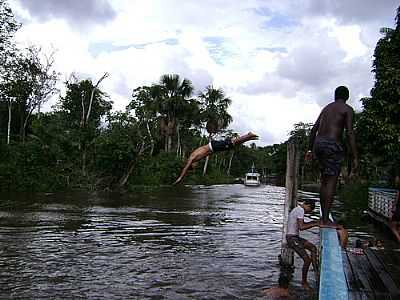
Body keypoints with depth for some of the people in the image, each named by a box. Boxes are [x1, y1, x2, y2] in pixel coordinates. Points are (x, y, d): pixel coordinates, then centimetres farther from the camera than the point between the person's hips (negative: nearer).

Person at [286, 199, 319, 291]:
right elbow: (301, 227, -26)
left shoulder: (297, 209, 16)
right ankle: (304, 281, 6)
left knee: (313, 248, 16)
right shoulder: (301, 210, -16)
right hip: (292, 238, -11)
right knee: (307, 259, -13)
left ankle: (316, 273, 15)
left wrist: (315, 222, 21)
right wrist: (315, 224, -18)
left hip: (295, 237, 11)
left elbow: (302, 223, 30)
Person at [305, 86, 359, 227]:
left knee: (325, 180, 13)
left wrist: (310, 149, 23)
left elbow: (314, 129, 19)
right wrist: (355, 157, -11)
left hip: (318, 143, 7)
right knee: (331, 181, -5)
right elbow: (350, 133, -10)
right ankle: (326, 220, -6)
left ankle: (323, 217, 17)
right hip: (332, 144, -7)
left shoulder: (326, 108, 21)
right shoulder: (347, 109, 1)